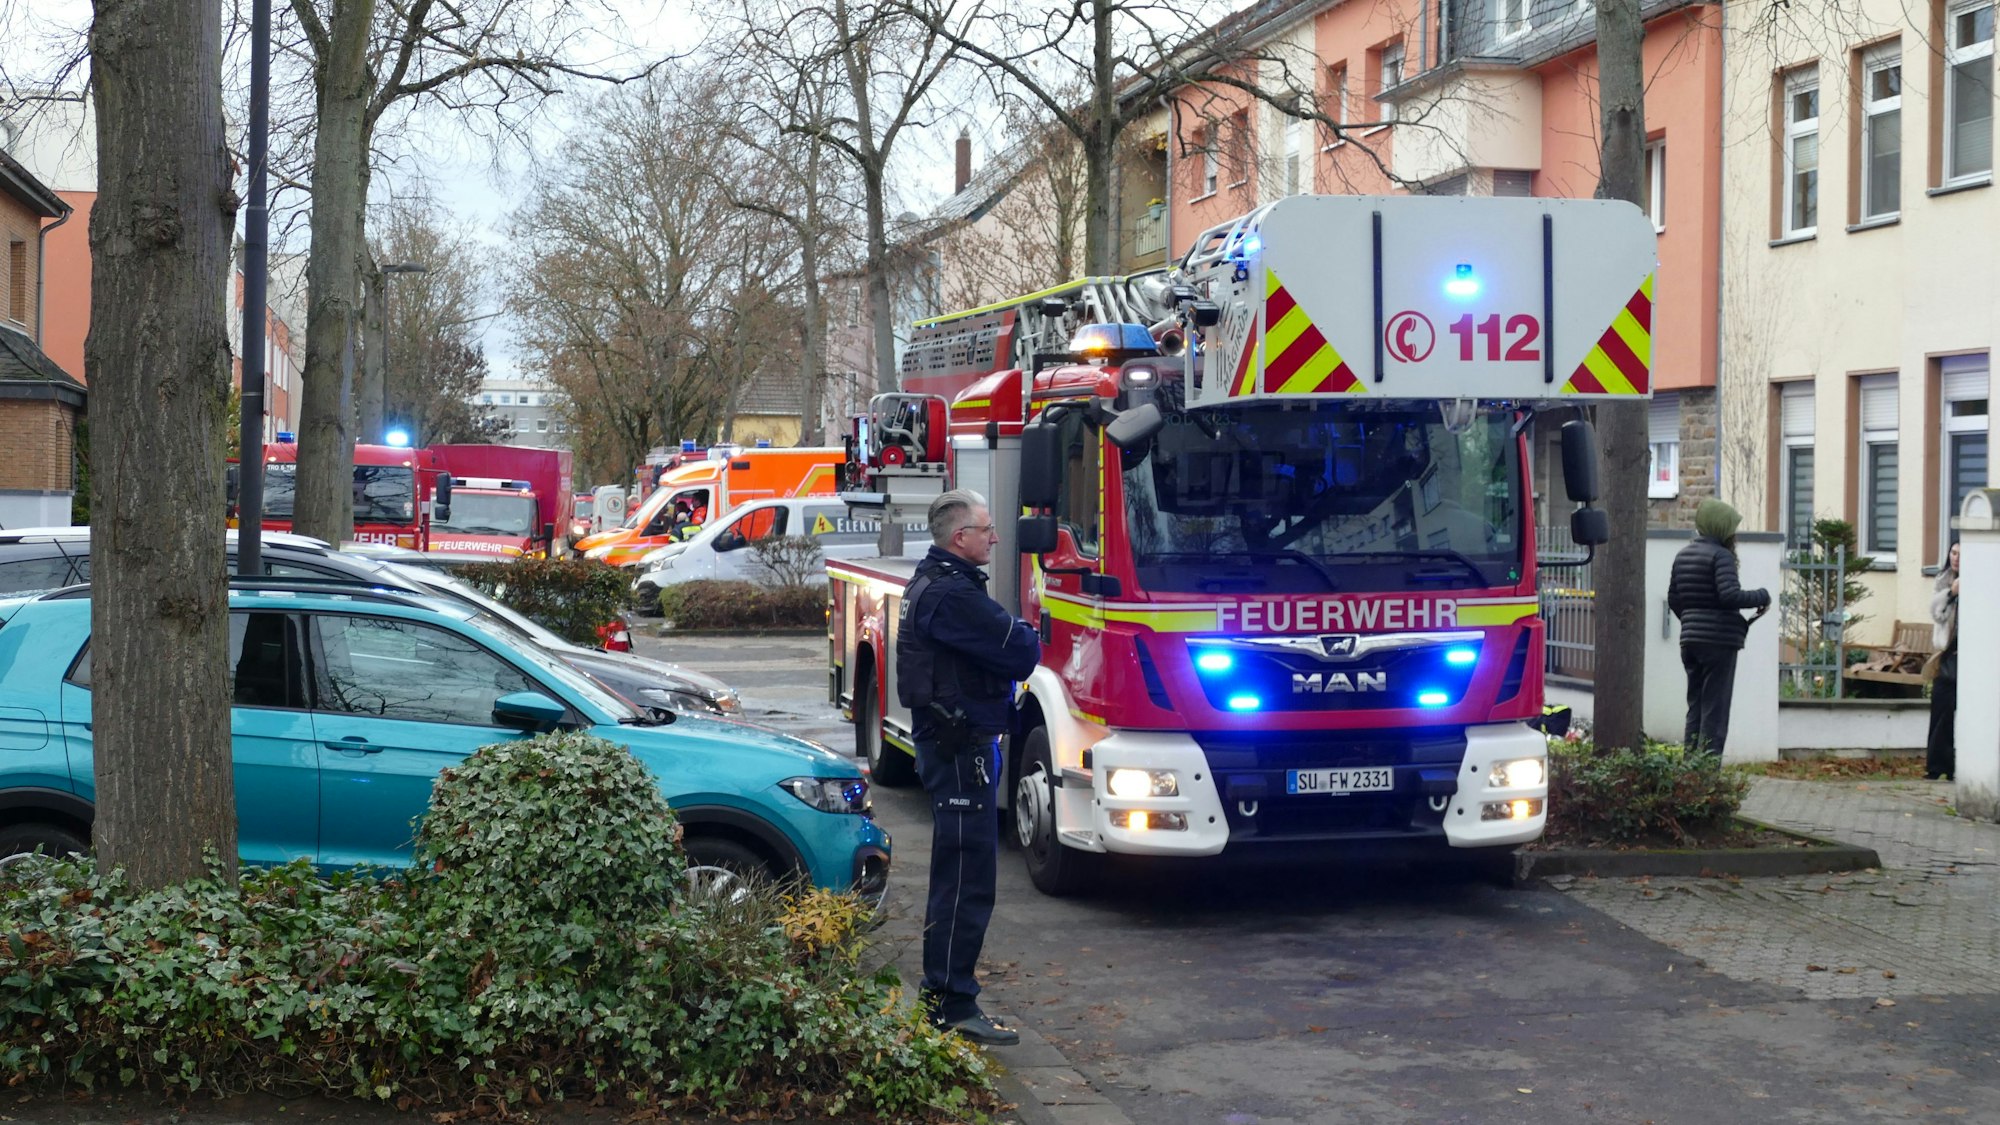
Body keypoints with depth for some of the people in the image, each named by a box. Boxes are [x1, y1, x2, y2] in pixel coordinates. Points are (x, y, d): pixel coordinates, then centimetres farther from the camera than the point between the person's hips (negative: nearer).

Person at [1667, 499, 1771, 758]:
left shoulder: (1683, 555, 11)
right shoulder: (1720, 555, -13)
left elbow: (1673, 599, 15)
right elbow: (1730, 596, -23)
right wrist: (1761, 596, -9)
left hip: (1690, 640, 8)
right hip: (1719, 640, -8)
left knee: (1695, 705, 14)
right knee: (1715, 708, -2)